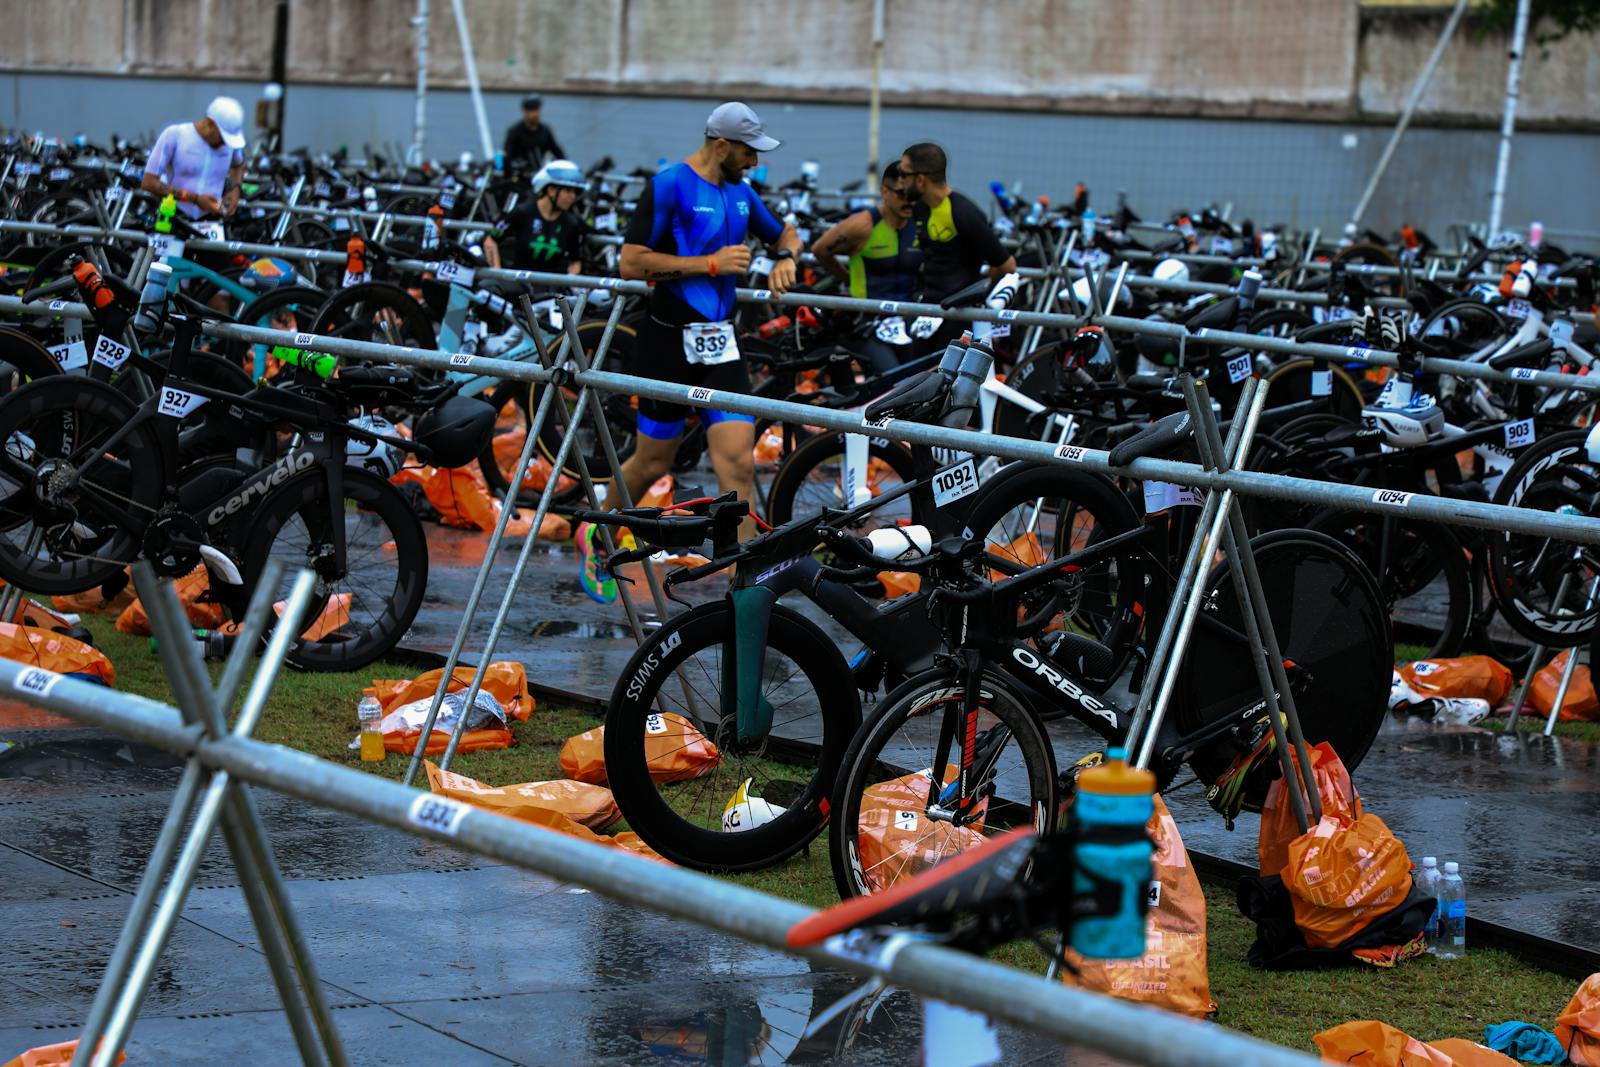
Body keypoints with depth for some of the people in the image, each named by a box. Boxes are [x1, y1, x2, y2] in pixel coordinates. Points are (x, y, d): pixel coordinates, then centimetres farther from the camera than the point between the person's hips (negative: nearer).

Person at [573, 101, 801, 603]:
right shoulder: (670, 185, -10)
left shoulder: (741, 192, 12)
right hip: (669, 341, -5)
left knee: (739, 464, -7)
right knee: (653, 462, 7)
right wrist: (712, 264, -18)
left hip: (720, 344, 5)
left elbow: (784, 233, 30)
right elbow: (631, 262, -17)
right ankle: (595, 535, 34)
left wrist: (785, 257, 6)